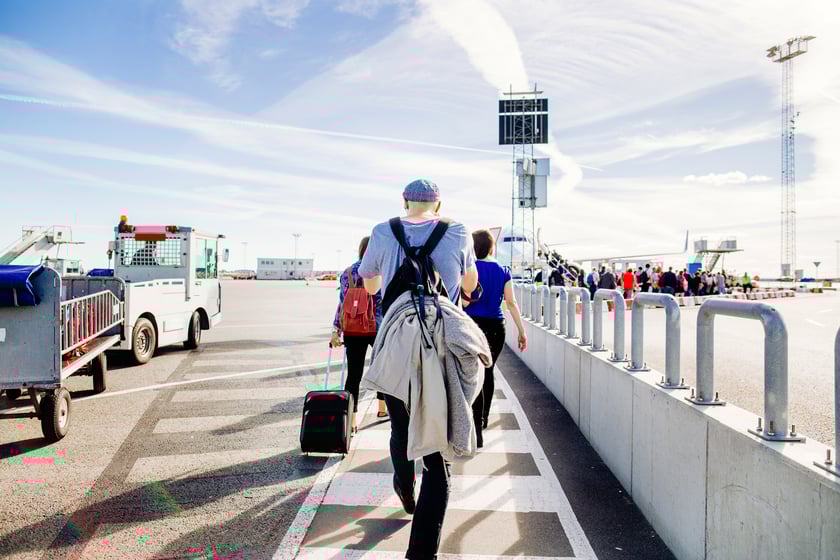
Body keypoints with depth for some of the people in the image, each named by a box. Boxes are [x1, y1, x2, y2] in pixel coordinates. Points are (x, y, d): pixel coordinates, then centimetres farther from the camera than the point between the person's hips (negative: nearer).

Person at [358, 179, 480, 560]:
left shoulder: (382, 233, 0)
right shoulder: (458, 234, -1)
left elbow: (369, 285, 17)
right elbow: (470, 286, 17)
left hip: (393, 352, 2)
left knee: (401, 432, 26)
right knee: (437, 458, 3)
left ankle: (407, 497, 51)